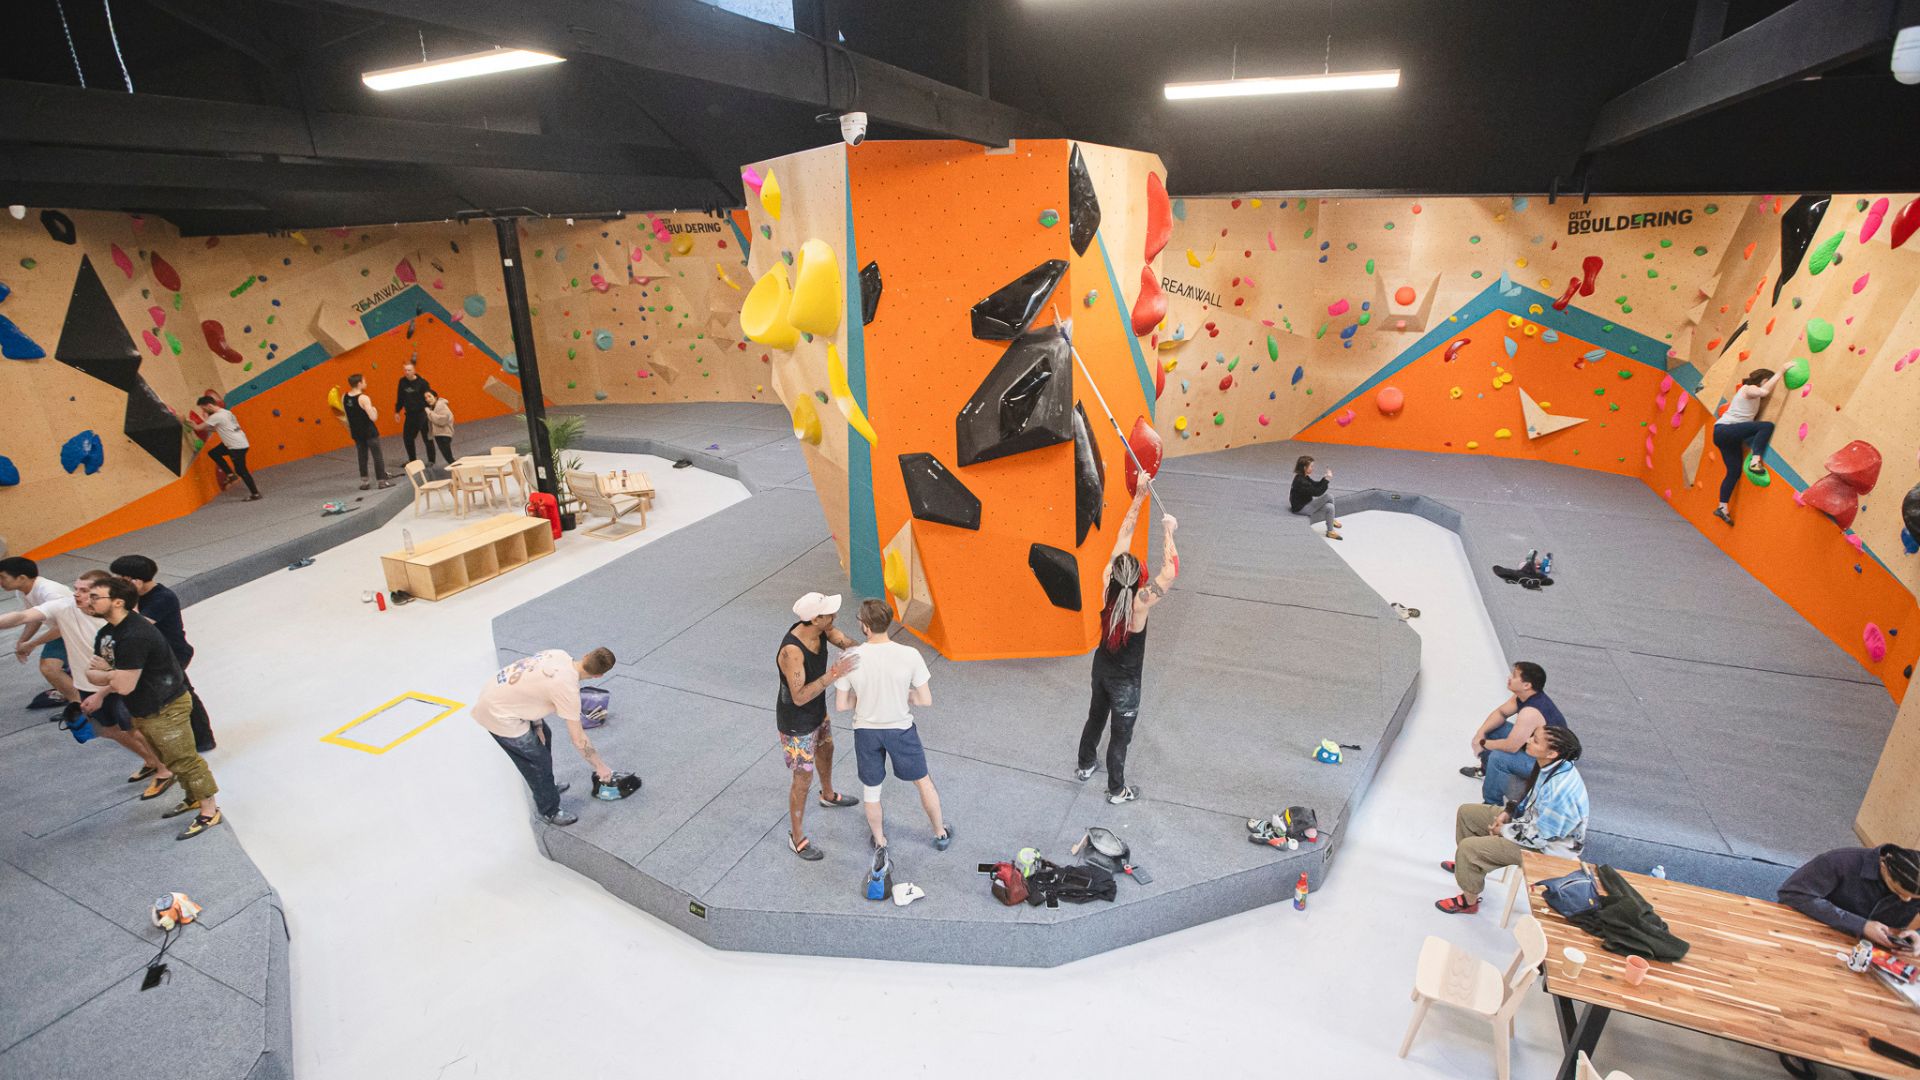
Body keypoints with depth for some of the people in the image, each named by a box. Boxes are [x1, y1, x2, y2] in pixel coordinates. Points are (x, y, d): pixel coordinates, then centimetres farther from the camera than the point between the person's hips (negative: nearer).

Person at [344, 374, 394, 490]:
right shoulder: (364, 398, -19)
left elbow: (346, 418, 11)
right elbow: (373, 418, -24)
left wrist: (351, 430, 22)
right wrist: (374, 410, -4)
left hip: (356, 432, 6)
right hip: (369, 432, -6)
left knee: (362, 456, 14)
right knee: (377, 456, 4)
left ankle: (364, 482, 16)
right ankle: (382, 481, 8)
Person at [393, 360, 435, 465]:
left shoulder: (422, 382, -10)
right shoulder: (402, 382, 4)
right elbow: (400, 398, 14)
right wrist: (397, 411, 16)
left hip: (422, 414, -6)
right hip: (409, 414, 6)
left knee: (427, 437, -2)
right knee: (407, 437, 10)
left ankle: (431, 460, 8)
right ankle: (412, 460, 23)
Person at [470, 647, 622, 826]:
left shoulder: (560, 655, -5)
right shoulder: (567, 687, -24)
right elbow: (578, 738, -15)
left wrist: (537, 725, 7)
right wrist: (600, 766, -3)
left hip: (495, 694, 9)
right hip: (498, 714, -9)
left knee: (544, 737, 25)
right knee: (539, 762, 3)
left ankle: (547, 788, 44)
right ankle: (549, 812, 22)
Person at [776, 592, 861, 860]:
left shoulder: (821, 629, -16)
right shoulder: (791, 651, -40)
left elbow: (847, 644, -5)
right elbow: (799, 697, -42)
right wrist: (834, 674, -49)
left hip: (817, 710, 9)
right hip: (796, 723, -9)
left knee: (826, 749, 32)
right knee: (803, 780, 7)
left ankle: (828, 795, 63)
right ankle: (797, 837, 31)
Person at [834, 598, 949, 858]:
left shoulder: (850, 659, -22)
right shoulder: (910, 655, -24)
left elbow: (840, 705, -11)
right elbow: (926, 700, -15)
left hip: (866, 731, 1)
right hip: (901, 729, 0)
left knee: (871, 789, 24)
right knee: (923, 782, 24)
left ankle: (879, 841, 45)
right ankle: (940, 833, 43)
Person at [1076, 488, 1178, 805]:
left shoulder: (1107, 586, -23)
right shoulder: (1139, 603, -36)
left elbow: (1124, 533, -18)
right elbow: (1170, 573, -44)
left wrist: (1139, 495, -16)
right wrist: (1169, 531, -34)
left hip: (1101, 666, 5)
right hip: (1125, 679, -5)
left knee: (1096, 716, 29)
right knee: (1121, 734, 16)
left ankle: (1085, 765, 52)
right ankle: (1116, 790, 37)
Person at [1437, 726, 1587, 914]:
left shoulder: (1560, 789, -38)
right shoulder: (1551, 765, -11)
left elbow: (1539, 837, -27)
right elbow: (1530, 797, 10)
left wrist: (1504, 830, -13)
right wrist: (1508, 812, -2)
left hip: (1548, 845, -9)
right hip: (1535, 819, 9)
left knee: (1468, 848, -16)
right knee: (1467, 812, 12)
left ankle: (1469, 901, 9)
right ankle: (1467, 865, 35)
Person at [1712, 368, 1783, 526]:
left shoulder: (1755, 395, 21)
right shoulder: (1748, 389, -9)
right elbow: (1764, 391, -27)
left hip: (1728, 436, 10)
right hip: (1724, 429, -10)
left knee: (1734, 472, 10)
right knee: (1767, 426, -24)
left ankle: (1722, 508, 14)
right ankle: (1755, 461, -27)